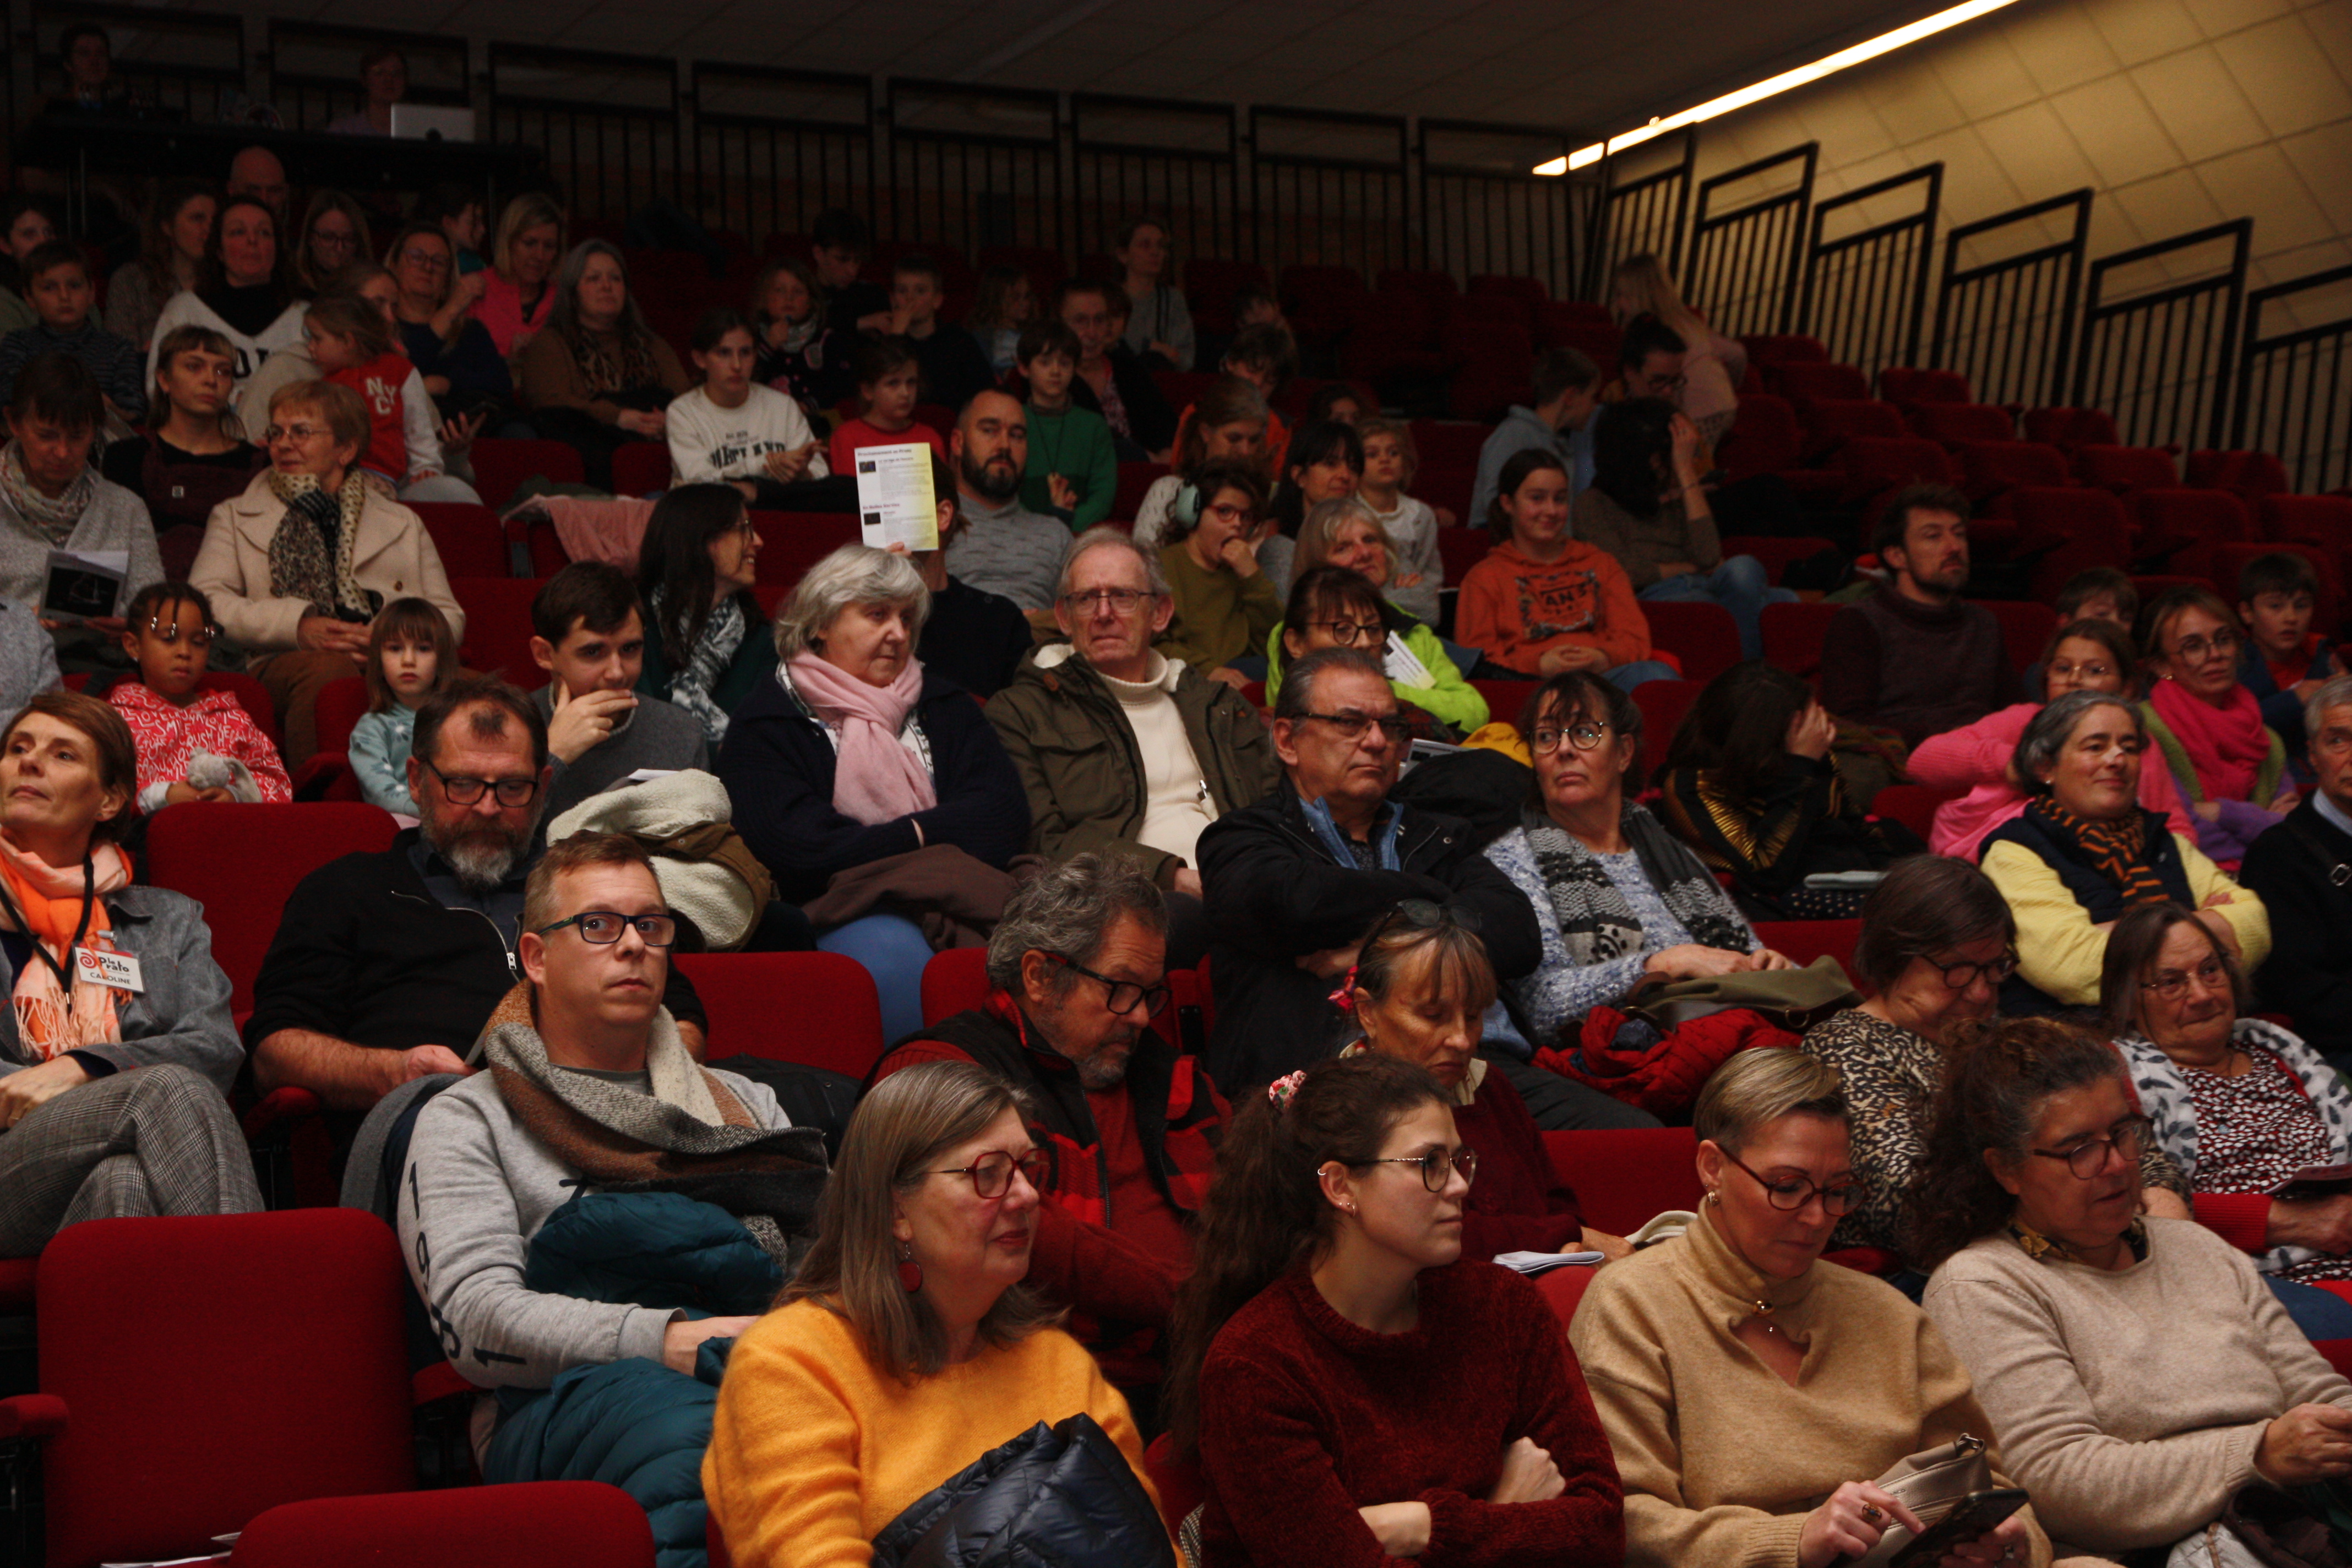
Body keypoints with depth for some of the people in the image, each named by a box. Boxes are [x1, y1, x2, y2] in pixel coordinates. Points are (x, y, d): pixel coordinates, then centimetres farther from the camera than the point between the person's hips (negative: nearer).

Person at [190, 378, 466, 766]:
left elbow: (449, 617, 17)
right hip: (284, 664, -1)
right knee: (329, 667, -40)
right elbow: (202, 604, 8)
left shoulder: (402, 524, 30)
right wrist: (296, 625, -8)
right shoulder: (235, 518, 27)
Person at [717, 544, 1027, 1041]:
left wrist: (918, 833, -6)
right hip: (842, 915, -3)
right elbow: (804, 847, -7)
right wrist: (916, 839, 0)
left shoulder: (942, 705, 24)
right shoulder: (763, 725, 9)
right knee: (892, 951, -38)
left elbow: (1006, 811, 8)